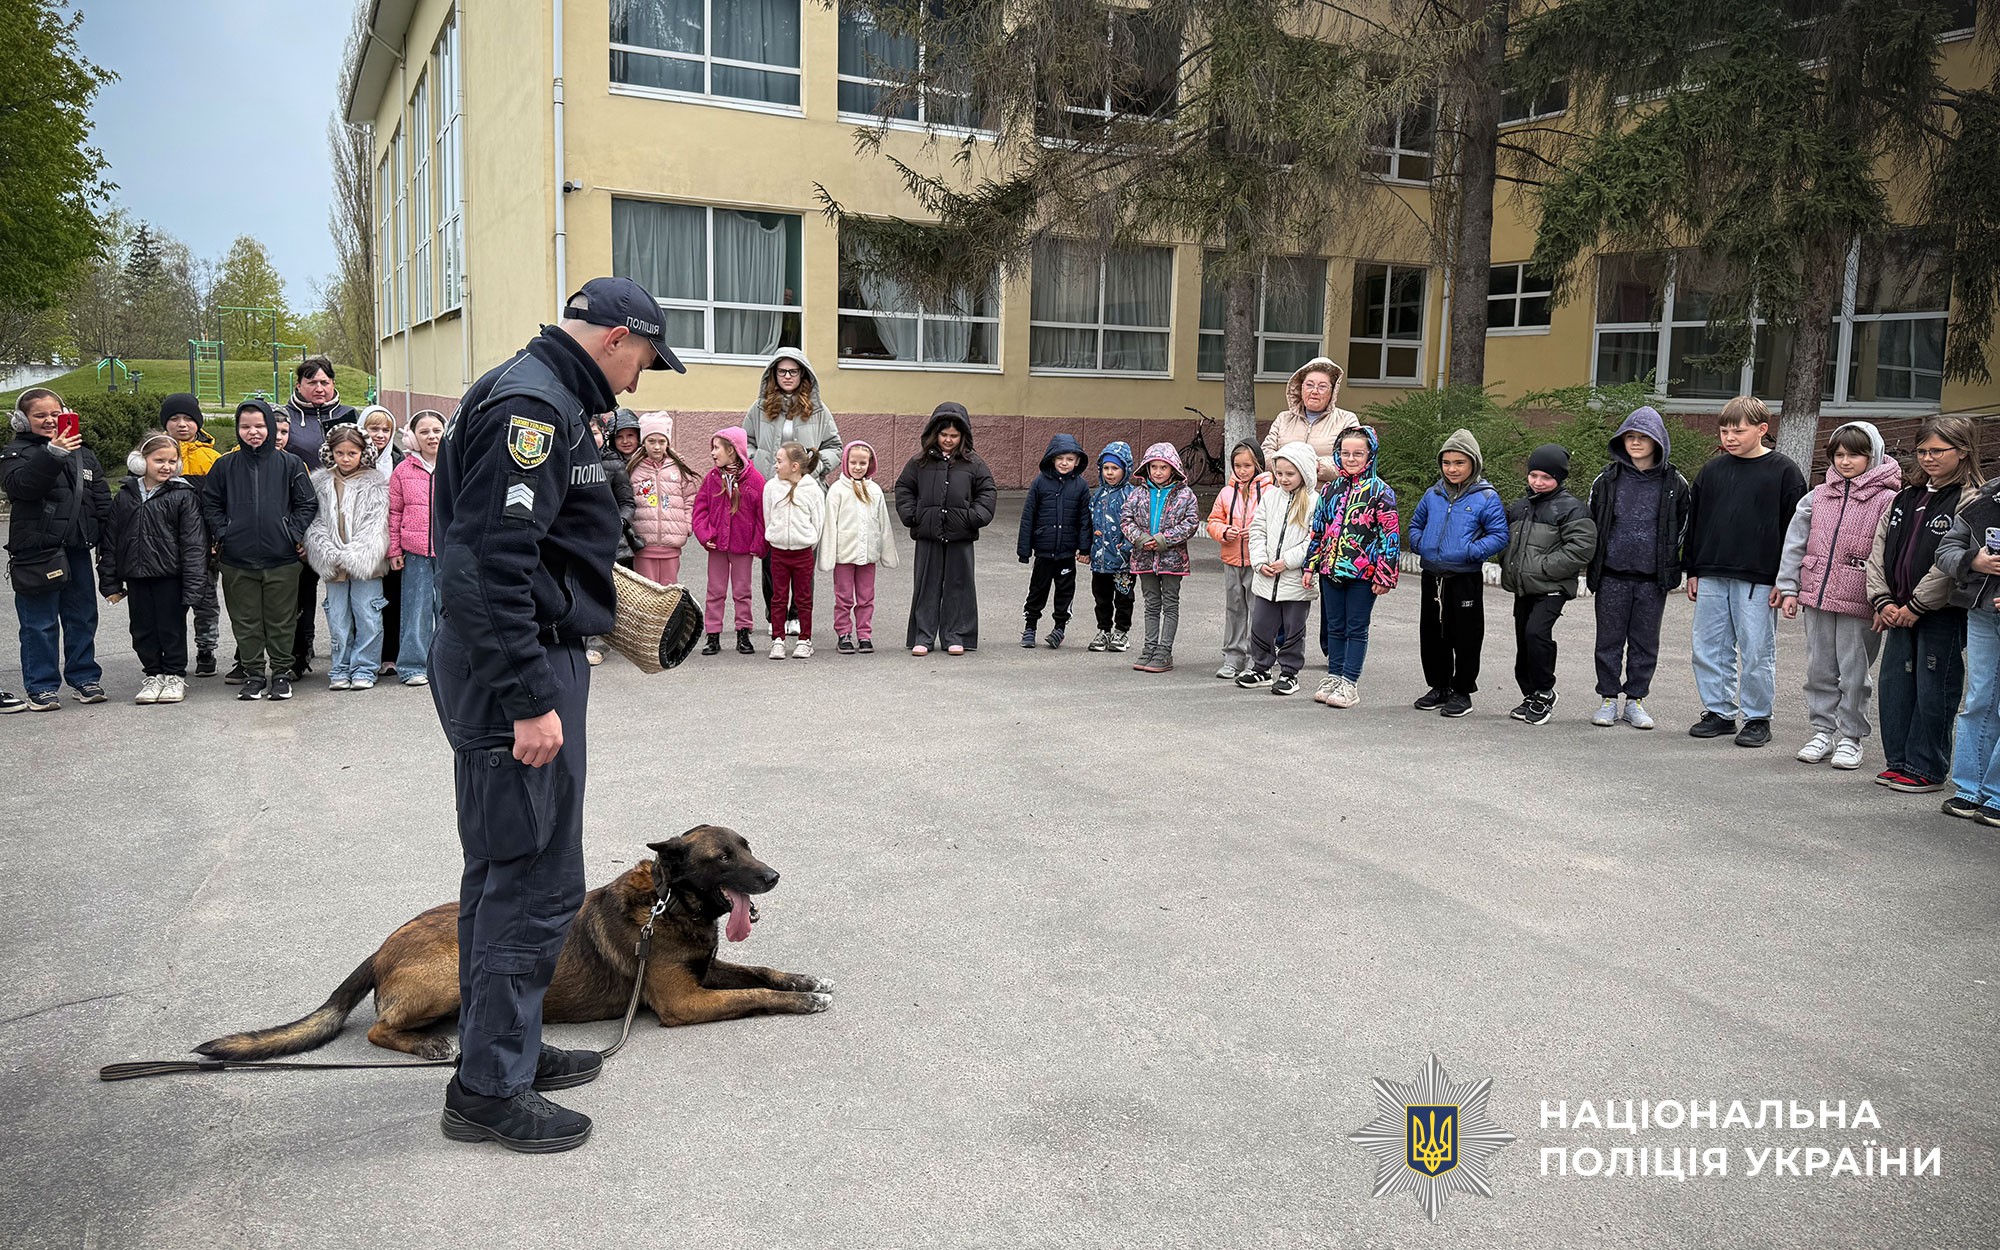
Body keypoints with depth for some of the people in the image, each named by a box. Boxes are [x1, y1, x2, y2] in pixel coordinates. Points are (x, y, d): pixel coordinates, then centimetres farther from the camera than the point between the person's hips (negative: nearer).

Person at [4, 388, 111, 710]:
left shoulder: (82, 454, 13)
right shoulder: (16, 453, -2)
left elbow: (102, 499, 16)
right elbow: (20, 484, -24)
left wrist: (105, 537, 4)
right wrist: (53, 453, -36)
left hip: (77, 550, 5)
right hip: (36, 552, -5)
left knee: (82, 617, 11)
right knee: (40, 623, 1)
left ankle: (84, 677, 22)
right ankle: (42, 686, 9)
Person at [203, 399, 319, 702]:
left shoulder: (290, 464, 2)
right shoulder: (225, 466, 6)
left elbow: (308, 504, 5)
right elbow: (210, 505, 11)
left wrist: (295, 534, -4)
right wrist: (224, 534, -1)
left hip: (282, 559, -1)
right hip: (237, 560, 1)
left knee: (282, 620, 5)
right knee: (245, 621, 7)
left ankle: (281, 673, 16)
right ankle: (253, 674, 18)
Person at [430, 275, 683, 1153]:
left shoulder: (546, 399, 17)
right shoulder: (530, 406, -16)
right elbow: (494, 564, -25)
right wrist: (530, 701, -25)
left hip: (518, 665, 11)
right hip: (517, 667, -11)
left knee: (505, 869, 18)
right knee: (536, 880, -4)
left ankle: (504, 1048, 32)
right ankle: (488, 1089, 8)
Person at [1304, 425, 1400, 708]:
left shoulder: (1380, 491, -6)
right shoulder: (1330, 489, 10)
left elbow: (1391, 534, -8)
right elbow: (1318, 529, 16)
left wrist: (1385, 575, -11)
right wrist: (1310, 565, 13)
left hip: (1363, 572, -5)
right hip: (1332, 569, 5)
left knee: (1356, 628, 3)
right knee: (1335, 627, 13)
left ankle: (1349, 683, 7)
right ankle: (1334, 676, 23)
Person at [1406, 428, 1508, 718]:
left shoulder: (1486, 498, -6)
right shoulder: (1433, 495, 9)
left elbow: (1499, 536, -7)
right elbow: (1416, 523, 22)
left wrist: (1471, 552, -19)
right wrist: (1419, 544, 3)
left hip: (1466, 578, -5)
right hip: (1432, 577, 5)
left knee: (1465, 637, 2)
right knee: (1432, 634, 12)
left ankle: (1462, 691, 14)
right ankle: (1439, 686, 26)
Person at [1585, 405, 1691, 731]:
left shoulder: (1674, 483, 2)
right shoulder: (1607, 479, 3)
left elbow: (1681, 529, 10)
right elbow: (1590, 523, 9)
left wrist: (1667, 568, 7)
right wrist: (1593, 570, 6)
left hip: (1652, 579, 0)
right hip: (1612, 576, 0)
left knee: (1645, 642, 7)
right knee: (1609, 640, 6)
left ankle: (1635, 700, 18)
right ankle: (1608, 699, 16)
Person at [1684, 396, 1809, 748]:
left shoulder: (1784, 471, -2)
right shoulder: (1712, 470, 11)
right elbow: (1694, 522, 16)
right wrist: (1693, 570, 12)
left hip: (1758, 580, -5)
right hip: (1711, 577, 5)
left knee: (1756, 651, 0)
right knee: (1709, 648, 7)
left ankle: (1758, 718, 12)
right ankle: (1718, 712, 19)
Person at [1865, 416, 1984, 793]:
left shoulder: (1970, 500, -9)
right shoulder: (1906, 498, 14)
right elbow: (1878, 551, 11)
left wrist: (1915, 606, -16)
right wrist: (1883, 601, 0)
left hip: (1943, 613, -7)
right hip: (1900, 612, 7)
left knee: (1933, 691, -1)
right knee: (1893, 686, 9)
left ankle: (1927, 769, 8)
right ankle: (1899, 762, 21)